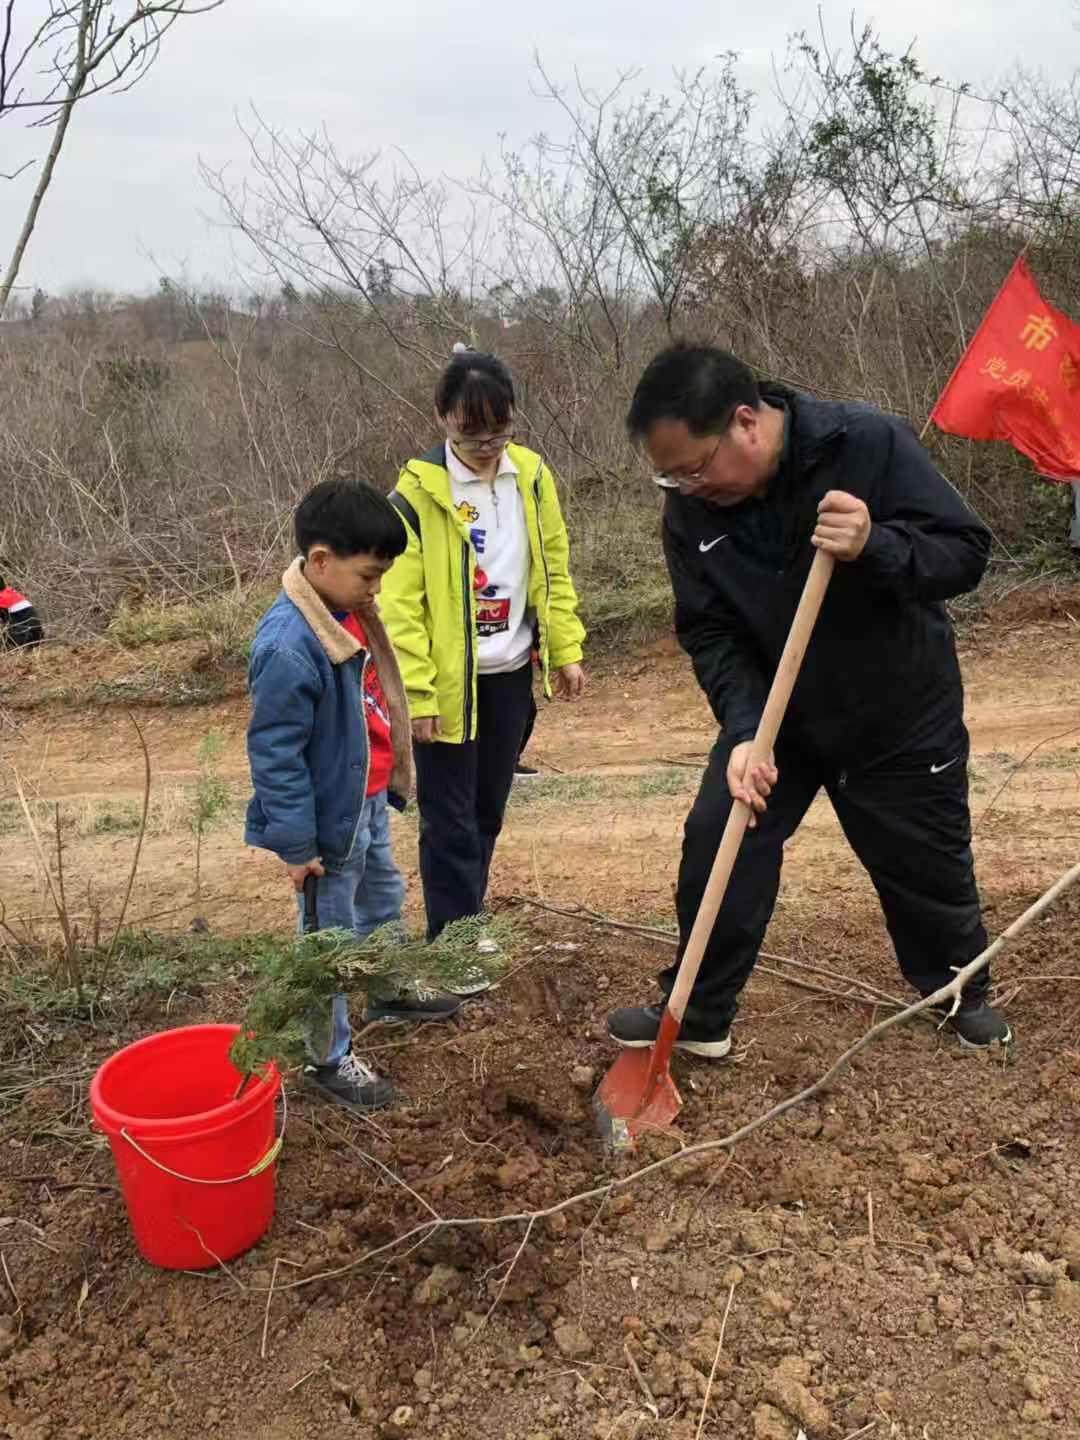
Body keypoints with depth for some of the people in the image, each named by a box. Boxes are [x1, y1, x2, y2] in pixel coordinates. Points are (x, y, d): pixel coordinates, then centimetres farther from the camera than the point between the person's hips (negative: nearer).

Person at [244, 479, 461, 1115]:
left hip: (369, 801, 9)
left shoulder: (348, 611, -2)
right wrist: (297, 844, -21)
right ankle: (329, 1058, 25)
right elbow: (275, 753, -25)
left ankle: (391, 992, 52)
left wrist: (390, 780, 20)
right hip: (329, 819, -9)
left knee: (384, 900, 28)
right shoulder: (289, 646, -30)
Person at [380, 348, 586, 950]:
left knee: (489, 808, 17)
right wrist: (416, 694, -18)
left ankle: (466, 923, 34)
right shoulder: (418, 491, -16)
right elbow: (400, 604, -16)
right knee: (450, 817, 3)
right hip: (448, 681, -5)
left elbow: (554, 569, 9)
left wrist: (566, 650, 6)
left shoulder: (532, 475, 0)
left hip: (511, 673, 5)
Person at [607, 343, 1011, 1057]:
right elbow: (709, 632, -13)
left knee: (929, 869, 11)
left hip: (904, 717, -2)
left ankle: (963, 993, 40)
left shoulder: (870, 444, -24)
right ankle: (696, 1017, 12)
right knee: (715, 847, -5)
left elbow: (966, 552, -22)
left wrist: (875, 546, -42)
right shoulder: (691, 511, -13)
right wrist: (745, 730, -27)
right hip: (774, 715, 3)